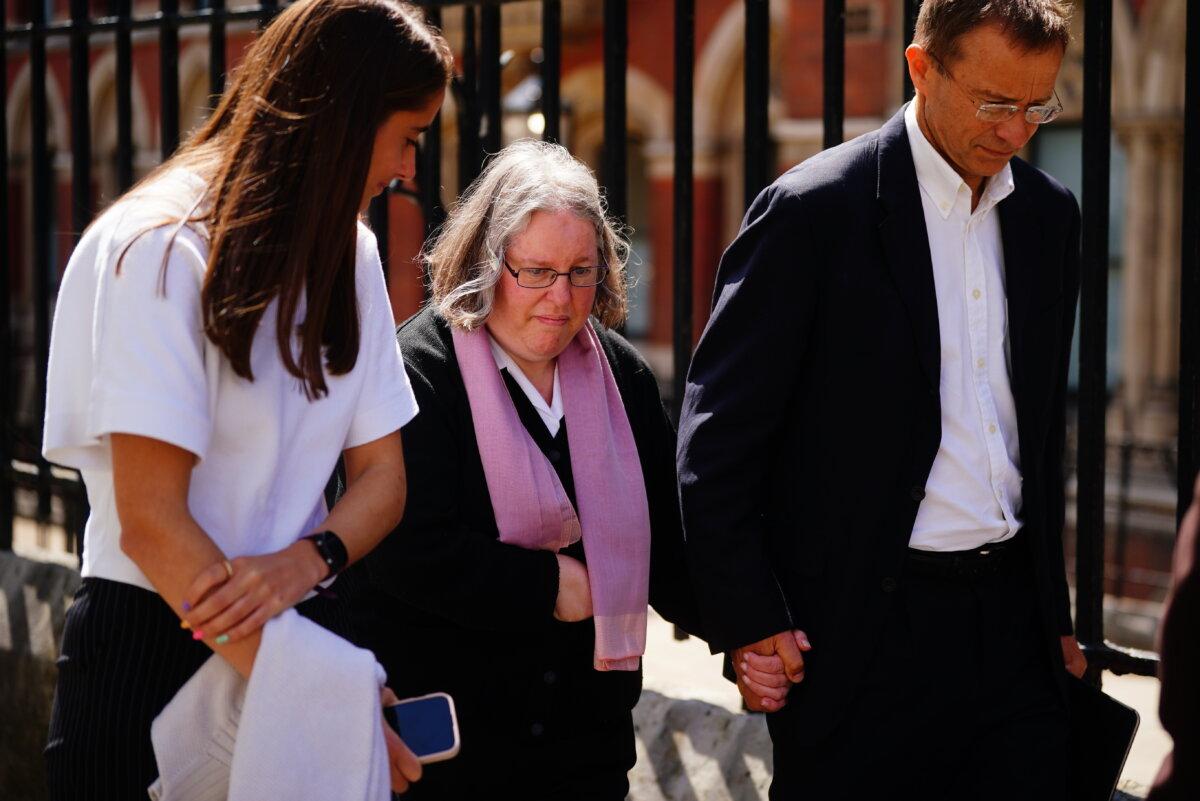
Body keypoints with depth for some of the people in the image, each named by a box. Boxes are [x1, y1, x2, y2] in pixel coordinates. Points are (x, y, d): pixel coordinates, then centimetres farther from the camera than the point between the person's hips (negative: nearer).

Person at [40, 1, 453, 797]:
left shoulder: (350, 252, 8)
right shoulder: (166, 249, -15)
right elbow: (150, 522, -21)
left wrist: (308, 560, -19)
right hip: (152, 643, -6)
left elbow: (383, 476, 5)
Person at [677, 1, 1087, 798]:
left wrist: (1055, 612, 17)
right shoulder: (814, 211, -9)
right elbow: (717, 434, -8)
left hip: (1012, 619, 6)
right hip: (862, 635, -5)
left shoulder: (1050, 215, 10)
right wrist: (748, 624, -11)